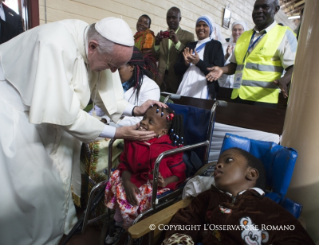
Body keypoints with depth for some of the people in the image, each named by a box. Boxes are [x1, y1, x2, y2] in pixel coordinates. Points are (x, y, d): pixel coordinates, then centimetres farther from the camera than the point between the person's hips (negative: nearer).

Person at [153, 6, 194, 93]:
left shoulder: (188, 36, 5)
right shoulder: (162, 35, 13)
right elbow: (155, 58, 8)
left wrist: (177, 42, -18)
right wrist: (156, 43, -10)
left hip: (178, 78, -2)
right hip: (161, 78, 2)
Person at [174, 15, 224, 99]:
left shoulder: (216, 45, 6)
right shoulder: (190, 45, 17)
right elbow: (177, 69, 13)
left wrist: (198, 62, -16)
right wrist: (186, 63, -8)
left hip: (203, 91, -3)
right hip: (185, 89, 4)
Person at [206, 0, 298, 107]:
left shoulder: (284, 34, 2)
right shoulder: (244, 36, 18)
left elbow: (293, 66, -6)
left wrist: (284, 80, -26)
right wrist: (222, 70, 1)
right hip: (238, 96, 5)